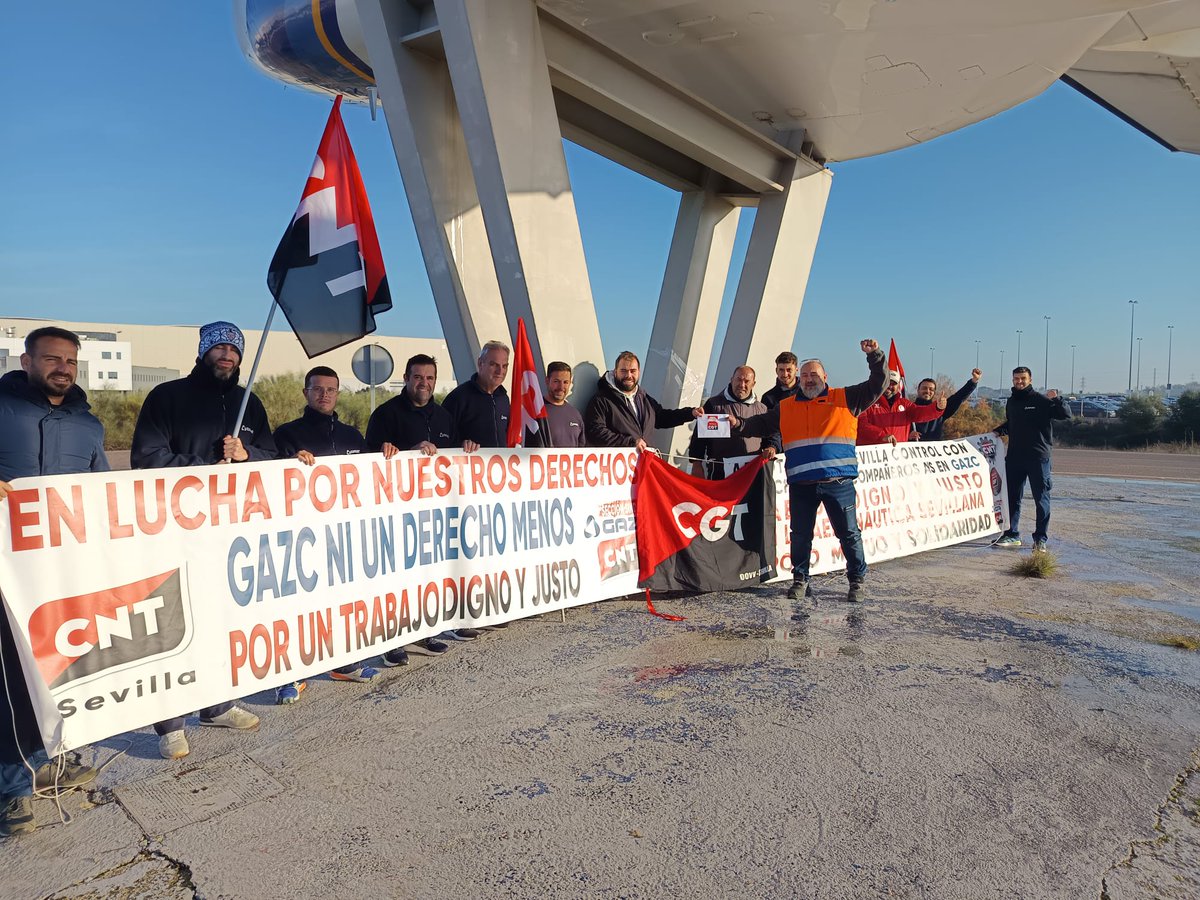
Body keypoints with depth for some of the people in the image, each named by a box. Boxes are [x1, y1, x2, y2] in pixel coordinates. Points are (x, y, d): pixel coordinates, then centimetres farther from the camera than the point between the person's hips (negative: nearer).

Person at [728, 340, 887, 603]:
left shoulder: (845, 399, 9)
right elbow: (762, 425, 21)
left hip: (839, 482, -2)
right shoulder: (786, 407, 16)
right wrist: (739, 424, 6)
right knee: (800, 534, 9)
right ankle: (800, 580, 22)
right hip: (801, 485, 2)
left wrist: (875, 355, -4)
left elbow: (877, 386, 6)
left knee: (848, 533, 4)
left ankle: (858, 581, 18)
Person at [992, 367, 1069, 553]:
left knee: (1041, 499, 1)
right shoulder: (1011, 401, 12)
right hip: (1014, 457, 6)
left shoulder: (1041, 400, -6)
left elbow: (1066, 415, -14)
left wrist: (1056, 400, -29)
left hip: (1038, 457, -5)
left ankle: (1040, 538, 7)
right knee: (1012, 497, 9)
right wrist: (999, 430, 10)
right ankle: (1012, 534, 18)